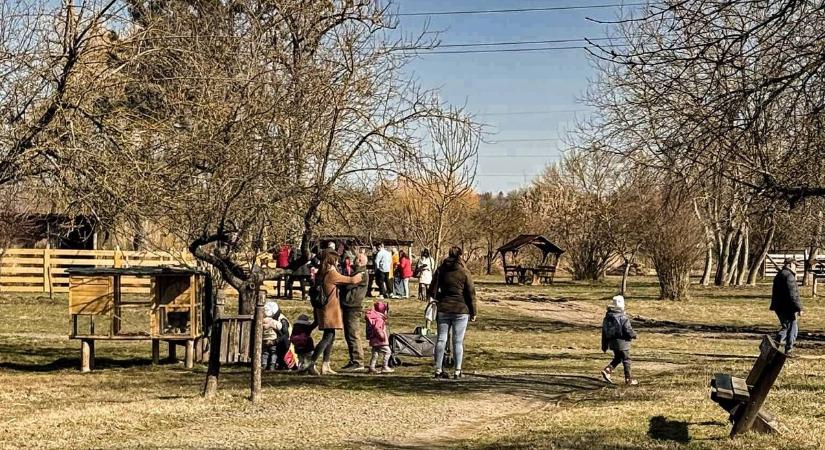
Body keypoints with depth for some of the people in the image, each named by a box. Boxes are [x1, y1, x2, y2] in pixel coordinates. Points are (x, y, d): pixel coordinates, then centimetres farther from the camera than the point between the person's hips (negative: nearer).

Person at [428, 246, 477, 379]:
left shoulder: (440, 270, 3)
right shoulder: (464, 272, -5)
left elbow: (432, 292, 4)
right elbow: (471, 293, -3)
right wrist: (473, 312, 5)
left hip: (443, 309, 3)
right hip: (461, 310, -3)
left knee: (441, 339, 7)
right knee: (458, 341, 2)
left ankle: (438, 370, 8)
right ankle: (457, 371, 3)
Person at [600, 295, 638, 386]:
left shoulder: (607, 317, 4)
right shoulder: (622, 317, -19)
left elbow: (604, 332, 9)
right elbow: (628, 330, -18)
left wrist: (604, 345, 15)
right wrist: (633, 335, 5)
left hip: (612, 342, 7)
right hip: (622, 342, -7)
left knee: (617, 358, 21)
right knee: (626, 360, 6)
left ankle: (607, 370, 2)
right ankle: (628, 379, 12)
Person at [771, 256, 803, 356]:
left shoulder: (779, 275, 15)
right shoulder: (789, 276, -17)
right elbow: (793, 294, -22)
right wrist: (799, 308, -19)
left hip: (778, 307, 9)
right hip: (788, 308, -9)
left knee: (785, 326, 21)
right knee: (792, 328, 1)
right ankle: (788, 351, 4)